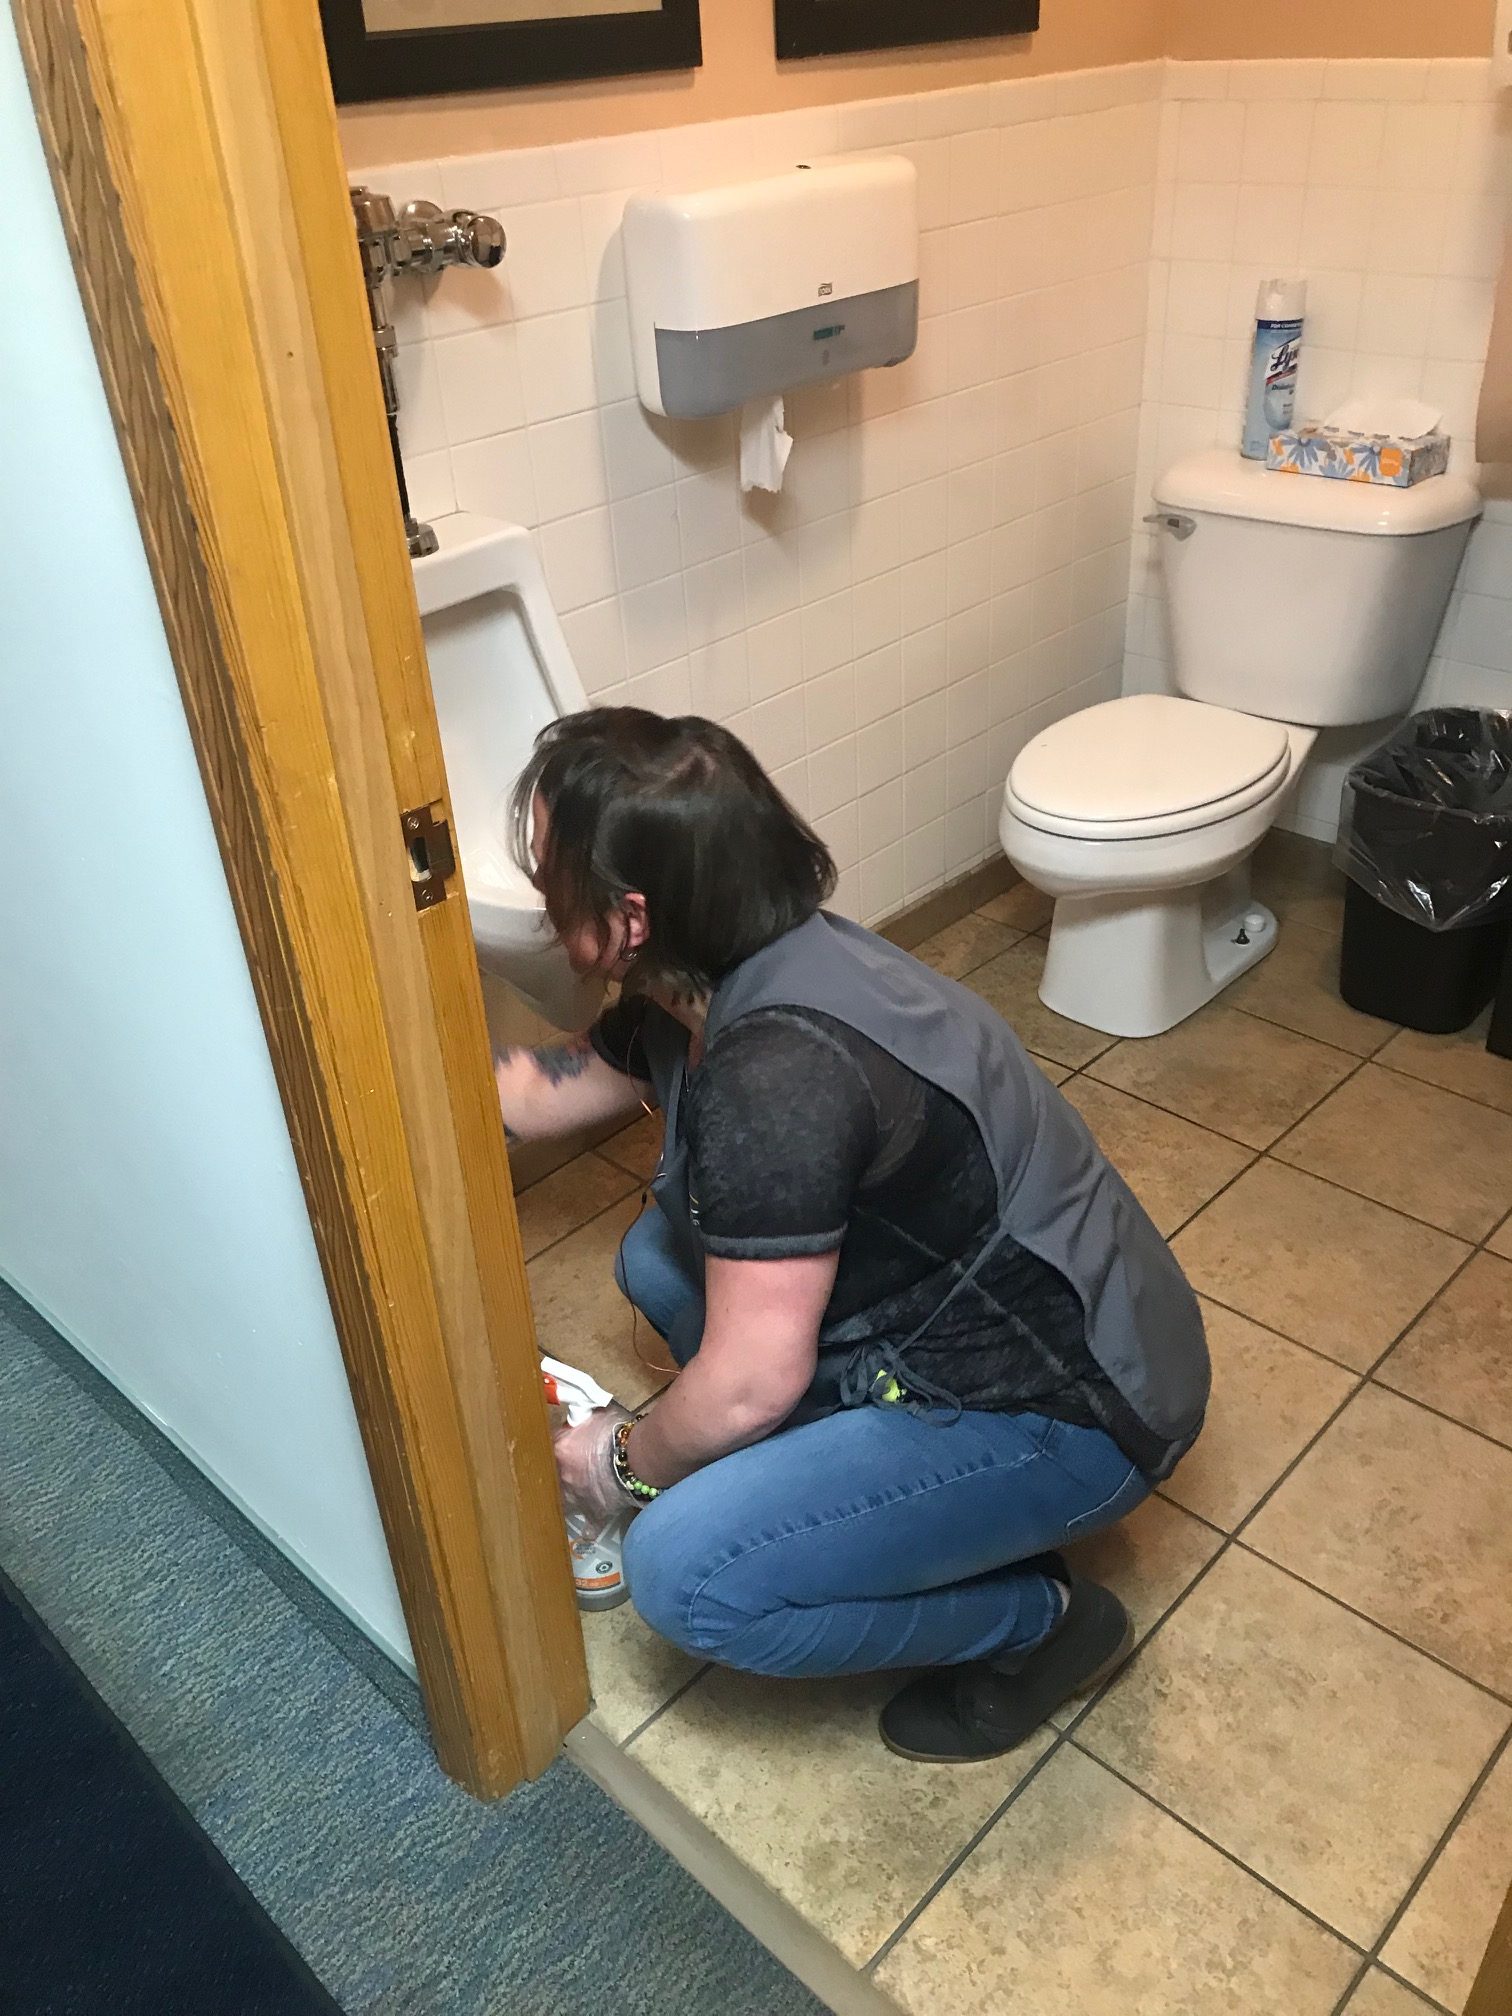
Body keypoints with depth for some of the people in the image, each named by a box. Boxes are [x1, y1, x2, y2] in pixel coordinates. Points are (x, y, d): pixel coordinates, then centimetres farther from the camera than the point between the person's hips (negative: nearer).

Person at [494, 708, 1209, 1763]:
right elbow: (553, 1088, 13)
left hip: (1070, 1408, -9)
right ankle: (874, 1483, 16)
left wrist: (624, 1463, -5)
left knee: (683, 1570, -20)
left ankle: (1040, 1619, 2)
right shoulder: (724, 974, -3)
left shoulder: (776, 1072, -32)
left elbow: (746, 1388, -25)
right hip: (973, 1322, 9)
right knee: (661, 1260, 10)